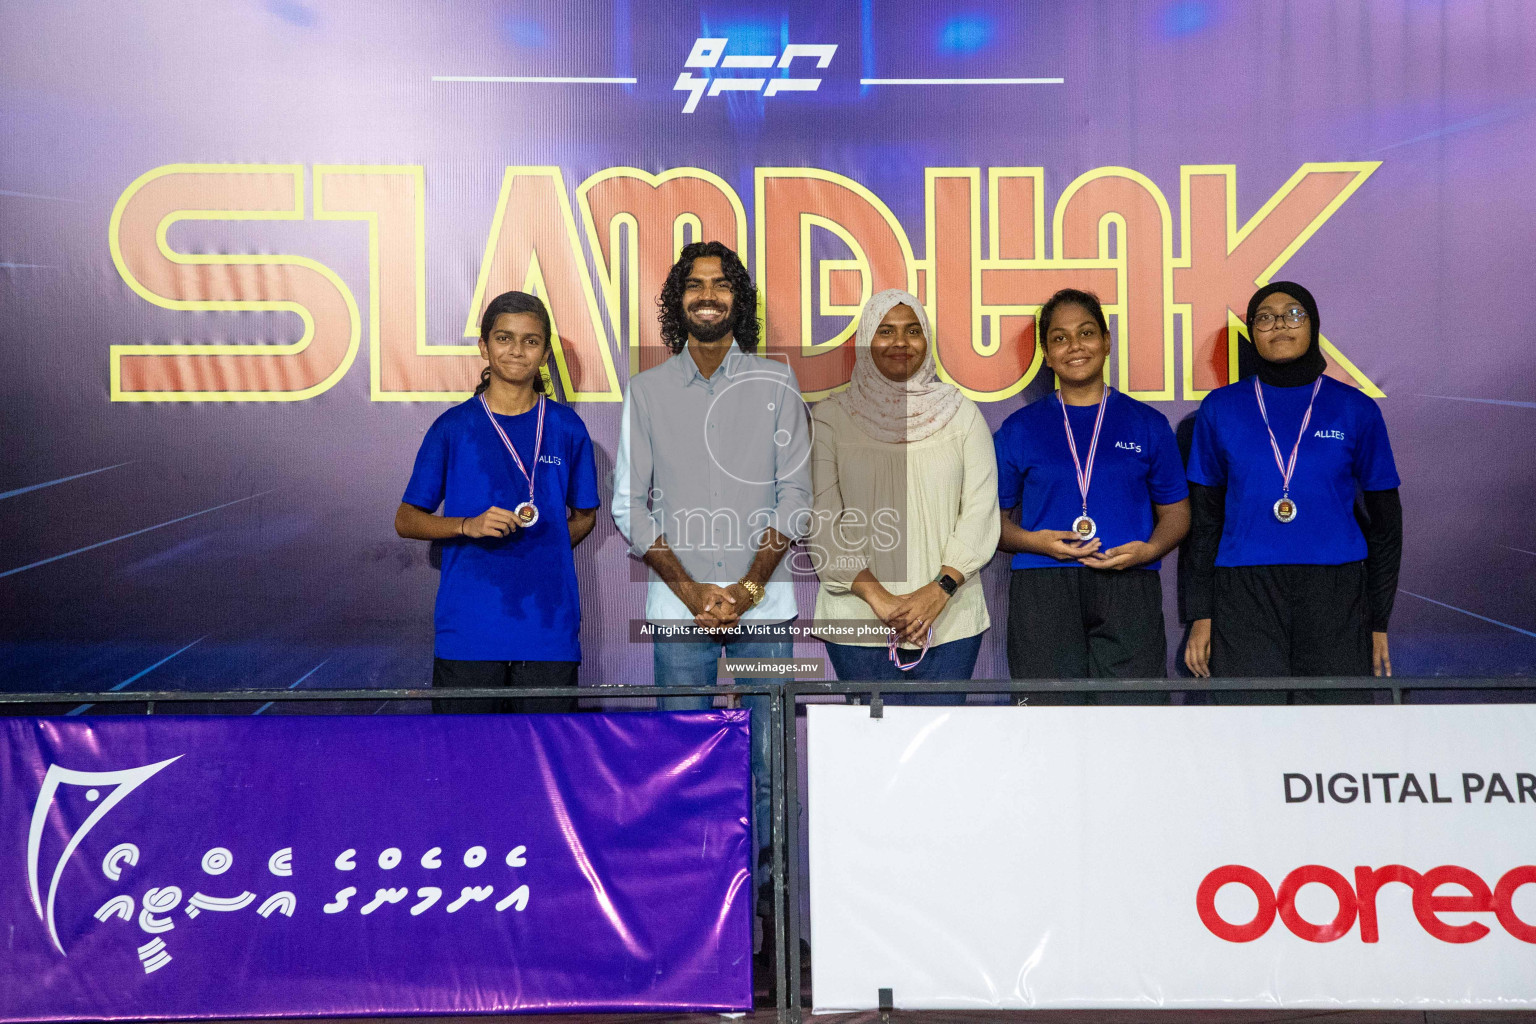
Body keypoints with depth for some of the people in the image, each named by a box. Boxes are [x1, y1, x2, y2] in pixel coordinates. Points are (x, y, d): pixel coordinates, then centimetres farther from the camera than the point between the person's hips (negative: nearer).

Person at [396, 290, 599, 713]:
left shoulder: (566, 428, 7)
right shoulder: (453, 427, 3)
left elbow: (584, 516, 18)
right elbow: (406, 520, 6)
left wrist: (546, 547, -1)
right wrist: (469, 526, -11)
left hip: (548, 627, 1)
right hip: (468, 626, -1)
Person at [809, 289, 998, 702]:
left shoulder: (960, 413, 8)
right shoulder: (831, 417, 4)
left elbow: (981, 510, 2)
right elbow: (821, 522, -2)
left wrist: (939, 590, -10)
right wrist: (876, 596, -12)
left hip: (949, 619, 1)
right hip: (858, 621, -1)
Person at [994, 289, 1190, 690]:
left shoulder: (1147, 424, 14)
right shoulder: (1020, 428, 13)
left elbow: (1175, 511, 15)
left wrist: (1149, 549, -7)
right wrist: (1034, 541, -9)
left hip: (1129, 587, 0)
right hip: (1042, 590, 0)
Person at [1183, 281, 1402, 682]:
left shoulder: (1355, 409, 7)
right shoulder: (1220, 408, 9)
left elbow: (1385, 520, 11)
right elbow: (1204, 517, 11)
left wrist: (1378, 622, 8)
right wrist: (1201, 614, 6)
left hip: (1336, 602, 0)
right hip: (1243, 600, 0)